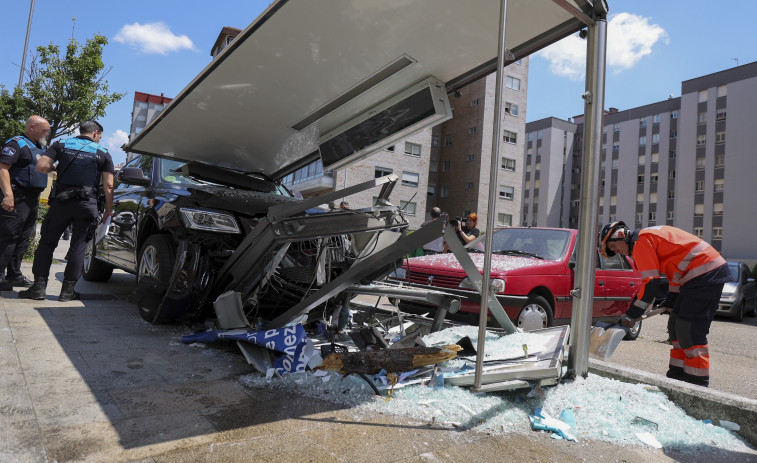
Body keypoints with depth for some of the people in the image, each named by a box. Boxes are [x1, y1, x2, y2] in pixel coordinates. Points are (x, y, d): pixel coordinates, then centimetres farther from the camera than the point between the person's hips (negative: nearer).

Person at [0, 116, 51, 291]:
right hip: (18, 198, -9)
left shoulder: (40, 148, 19)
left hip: (33, 199, 9)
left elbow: (46, 167, 29)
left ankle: (14, 275, 19)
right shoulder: (17, 144, -8)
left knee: (24, 239, 12)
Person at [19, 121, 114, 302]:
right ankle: (67, 290, 5)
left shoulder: (61, 145, 9)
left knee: (47, 242, 11)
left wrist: (54, 168, 18)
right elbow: (108, 185, 0)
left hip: (61, 201, 1)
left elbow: (41, 166, -4)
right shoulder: (103, 153, 5)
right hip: (87, 204, -1)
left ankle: (39, 286, 8)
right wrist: (109, 208, 8)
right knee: (78, 247, 4)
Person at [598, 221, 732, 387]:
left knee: (690, 330, -10)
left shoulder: (641, 241, -13)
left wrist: (631, 314, -11)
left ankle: (698, 381, -4)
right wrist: (672, 296, 26)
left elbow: (651, 283, -17)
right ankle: (678, 374, 18)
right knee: (677, 325, 12)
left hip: (705, 273, -11)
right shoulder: (650, 235, 18)